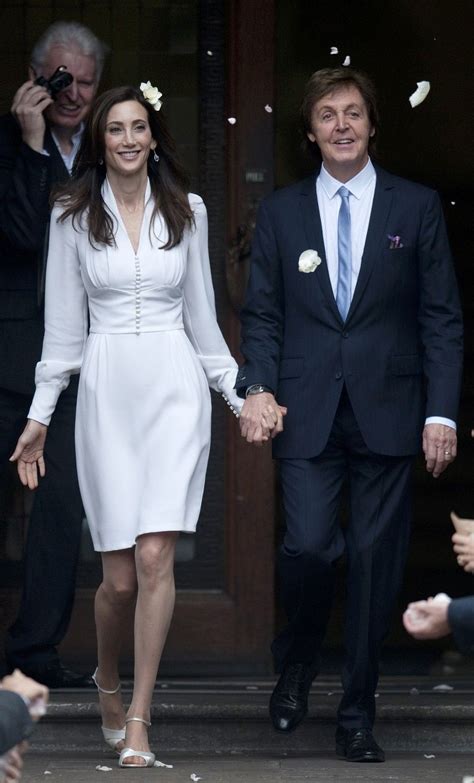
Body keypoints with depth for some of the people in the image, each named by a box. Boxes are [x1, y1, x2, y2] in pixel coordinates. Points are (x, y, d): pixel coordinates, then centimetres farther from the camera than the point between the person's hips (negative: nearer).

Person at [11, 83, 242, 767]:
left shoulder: (186, 212, 7)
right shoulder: (73, 217, 3)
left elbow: (201, 314, 13)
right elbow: (63, 324, 5)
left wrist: (238, 394, 11)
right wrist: (40, 416, 4)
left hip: (175, 385, 0)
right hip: (106, 392, 0)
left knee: (155, 558, -11)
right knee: (121, 575, -1)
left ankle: (137, 721, -5)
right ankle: (108, 679, 30)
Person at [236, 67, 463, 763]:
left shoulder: (417, 207, 5)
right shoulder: (281, 212, 9)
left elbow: (442, 316, 3)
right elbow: (262, 313, 9)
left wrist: (442, 412, -5)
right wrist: (258, 388, -8)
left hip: (387, 411, 0)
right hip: (307, 412, 0)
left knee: (375, 561, 1)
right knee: (309, 545, -14)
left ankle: (358, 716, 13)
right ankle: (297, 665, 16)